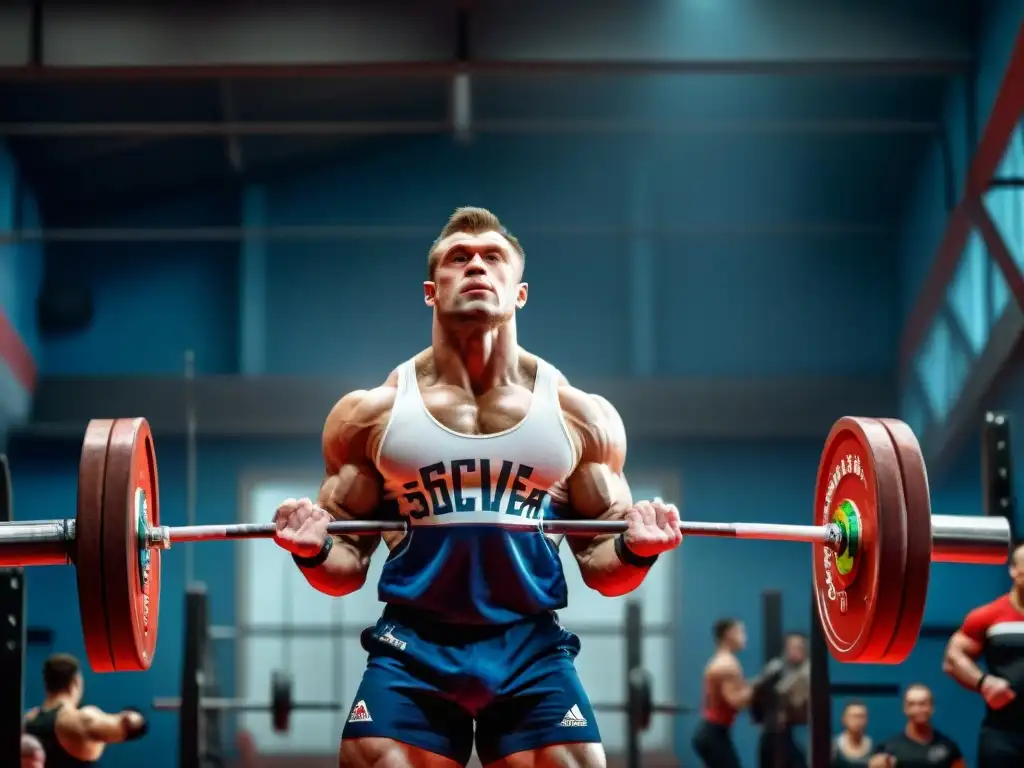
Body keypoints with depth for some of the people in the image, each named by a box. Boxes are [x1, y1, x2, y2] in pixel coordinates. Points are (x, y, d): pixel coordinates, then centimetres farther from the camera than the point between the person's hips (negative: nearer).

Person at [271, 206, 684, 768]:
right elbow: (344, 570, 10)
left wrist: (636, 551, -10)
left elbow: (602, 568, 12)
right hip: (413, 647, 0)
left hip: (530, 650, 1)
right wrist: (312, 551, -12)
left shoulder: (580, 417, 8)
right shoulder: (370, 414, 6)